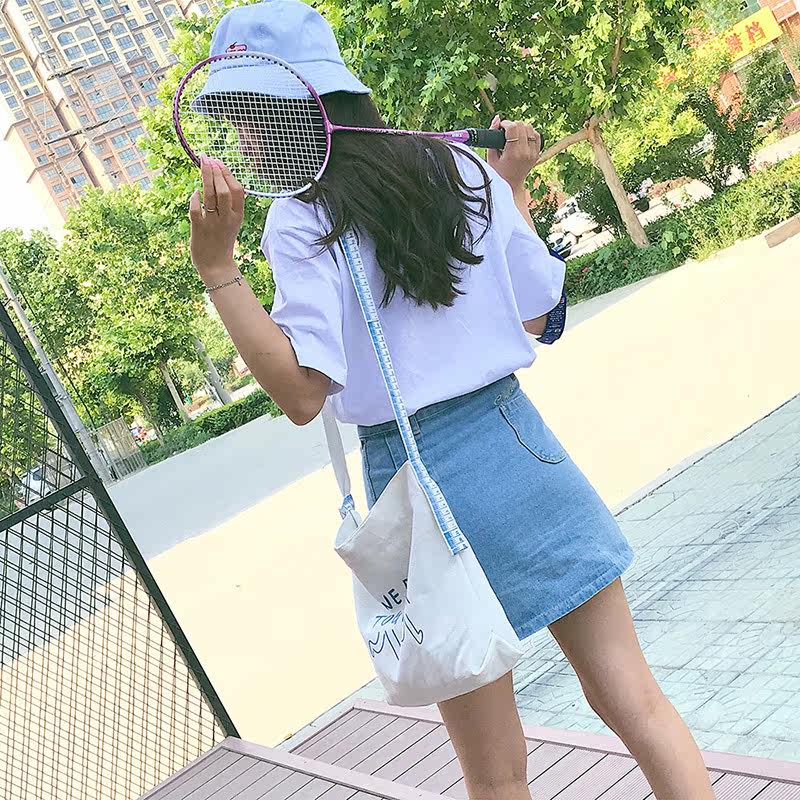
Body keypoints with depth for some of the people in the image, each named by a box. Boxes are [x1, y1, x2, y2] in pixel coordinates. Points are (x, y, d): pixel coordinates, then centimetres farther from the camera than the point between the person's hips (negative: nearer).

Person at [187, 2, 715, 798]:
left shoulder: (299, 219, -10)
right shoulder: (463, 169, 3)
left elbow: (302, 393, -16)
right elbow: (535, 315, 10)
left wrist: (217, 268, -17)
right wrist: (516, 187, 19)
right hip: (517, 441, 4)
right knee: (634, 701, 14)